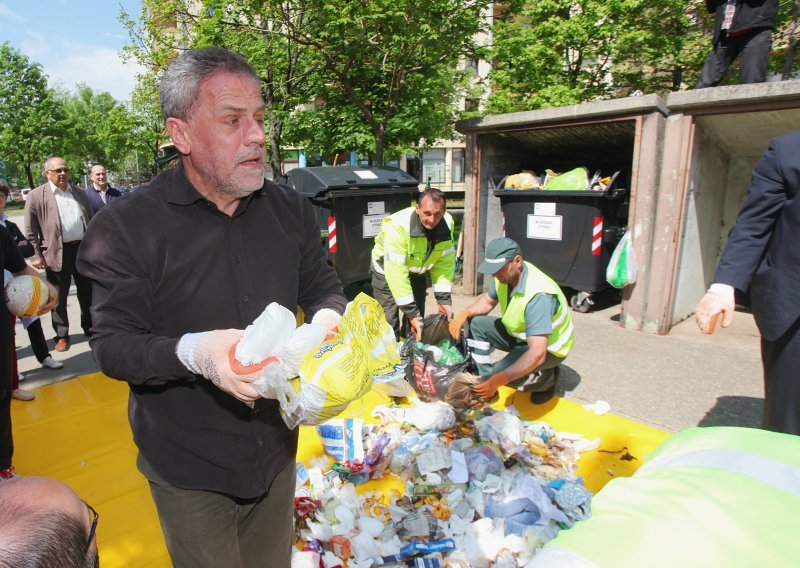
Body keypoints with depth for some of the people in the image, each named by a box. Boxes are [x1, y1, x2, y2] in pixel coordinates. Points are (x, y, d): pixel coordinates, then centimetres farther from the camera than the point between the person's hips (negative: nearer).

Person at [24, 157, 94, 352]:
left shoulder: (79, 193, 12)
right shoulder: (36, 195, -2)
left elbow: (91, 221, 15)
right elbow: (30, 230, -4)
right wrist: (37, 254, -8)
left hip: (83, 248, 4)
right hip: (57, 253, -3)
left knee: (87, 292, 13)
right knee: (59, 297, 6)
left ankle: (90, 328, 28)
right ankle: (61, 335, 19)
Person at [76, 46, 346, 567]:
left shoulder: (291, 210, -3)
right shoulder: (128, 227, -15)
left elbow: (323, 288, 5)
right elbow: (112, 345, -15)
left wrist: (326, 316, -19)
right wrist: (193, 352, -35)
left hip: (277, 450, 4)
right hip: (189, 470, -3)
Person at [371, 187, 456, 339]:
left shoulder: (447, 224, -20)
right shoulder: (398, 225, -36)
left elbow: (445, 263, -11)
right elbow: (396, 273, -37)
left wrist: (444, 300, -19)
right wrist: (411, 312, -36)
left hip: (417, 272, 5)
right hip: (388, 270, -5)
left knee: (417, 320, 8)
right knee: (389, 323, -9)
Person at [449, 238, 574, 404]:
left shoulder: (538, 296, -38)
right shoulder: (505, 275, -14)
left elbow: (537, 354, -42)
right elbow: (487, 300, 7)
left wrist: (498, 381, -46)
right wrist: (464, 313, -15)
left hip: (548, 347, -8)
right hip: (518, 334, 8)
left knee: (500, 373, -28)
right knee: (476, 324, -5)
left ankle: (547, 377, 1)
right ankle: (483, 380, 0)